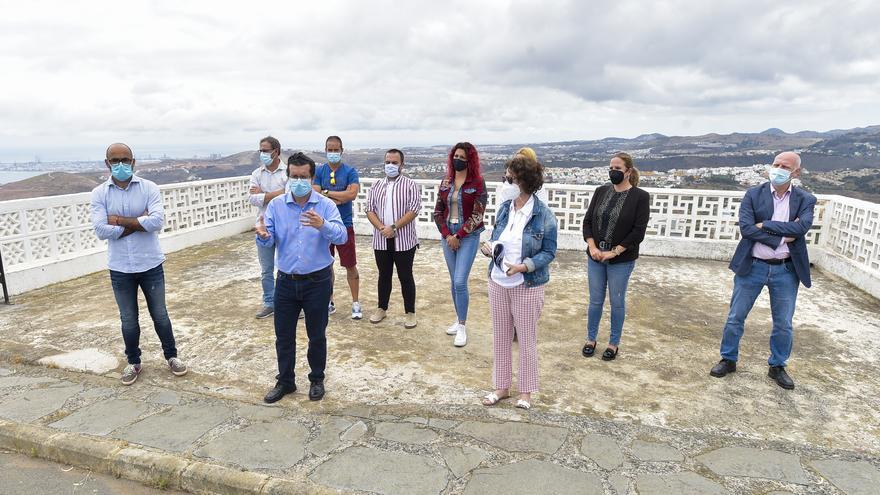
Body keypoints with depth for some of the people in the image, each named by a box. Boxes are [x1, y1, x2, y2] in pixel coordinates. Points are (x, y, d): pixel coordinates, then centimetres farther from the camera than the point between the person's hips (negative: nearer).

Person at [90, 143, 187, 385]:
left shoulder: (149, 188, -6)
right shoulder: (99, 193, -3)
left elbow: (157, 221, -21)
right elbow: (101, 230, -14)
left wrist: (120, 220, -16)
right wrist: (139, 222, -15)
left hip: (150, 265, -1)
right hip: (120, 268, 1)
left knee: (160, 315, 12)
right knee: (128, 319, 14)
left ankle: (171, 356, 30)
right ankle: (133, 362, 33)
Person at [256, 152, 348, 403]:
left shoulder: (325, 205, -8)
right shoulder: (276, 205, -1)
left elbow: (342, 236, -20)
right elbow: (268, 241, -7)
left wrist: (323, 226, -40)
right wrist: (263, 235, -32)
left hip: (317, 281, -2)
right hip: (286, 281, 2)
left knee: (317, 336, 12)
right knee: (283, 335, 13)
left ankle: (317, 380, 33)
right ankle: (285, 381, 32)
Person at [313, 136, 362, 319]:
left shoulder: (350, 171, -2)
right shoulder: (319, 171, 2)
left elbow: (352, 194, -17)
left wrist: (327, 192, -11)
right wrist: (341, 198, -14)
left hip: (344, 224, -2)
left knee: (350, 265, 3)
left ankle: (355, 303, 14)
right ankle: (329, 302, 26)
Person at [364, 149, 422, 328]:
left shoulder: (410, 185, -3)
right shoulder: (376, 185, 9)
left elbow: (414, 210, -13)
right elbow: (370, 209, 3)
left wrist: (393, 227, -18)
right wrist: (381, 228, -14)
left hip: (404, 241, -4)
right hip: (381, 241, 4)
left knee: (405, 276, 4)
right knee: (384, 275, 15)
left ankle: (410, 313, 15)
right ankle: (382, 309, 29)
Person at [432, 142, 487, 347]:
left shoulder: (477, 183, -8)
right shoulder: (446, 182, 7)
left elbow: (477, 215, -12)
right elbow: (438, 211, 7)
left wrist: (458, 236, -12)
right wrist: (447, 234, -6)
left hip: (468, 236, -5)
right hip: (448, 236, 5)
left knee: (460, 282, -10)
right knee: (454, 282, 11)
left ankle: (462, 327, 3)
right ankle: (459, 320, 26)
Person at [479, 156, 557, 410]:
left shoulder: (543, 215, -14)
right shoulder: (504, 208, 1)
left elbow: (549, 252, -10)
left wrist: (524, 266, -24)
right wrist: (488, 246, -10)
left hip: (527, 286, -5)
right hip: (498, 283, 5)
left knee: (526, 339, 10)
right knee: (500, 337, 14)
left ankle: (526, 390, 29)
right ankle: (501, 386, 31)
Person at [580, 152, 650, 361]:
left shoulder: (640, 197, -8)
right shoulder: (601, 192, 4)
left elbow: (638, 231, -12)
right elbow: (587, 221, 4)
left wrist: (614, 252, -16)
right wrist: (592, 247, -9)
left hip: (622, 260, -3)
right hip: (596, 257, 3)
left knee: (617, 302, 10)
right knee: (595, 301, 12)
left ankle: (614, 343, 26)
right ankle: (591, 339, 28)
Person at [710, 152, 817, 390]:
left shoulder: (805, 200, -1)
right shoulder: (753, 195, -4)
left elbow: (802, 227, -19)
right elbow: (746, 229, -16)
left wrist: (765, 225, -20)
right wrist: (781, 238, -18)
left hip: (786, 270, 1)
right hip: (752, 266, -1)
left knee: (784, 324, 12)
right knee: (735, 317, 8)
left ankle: (777, 366, 32)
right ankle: (728, 359, 25)